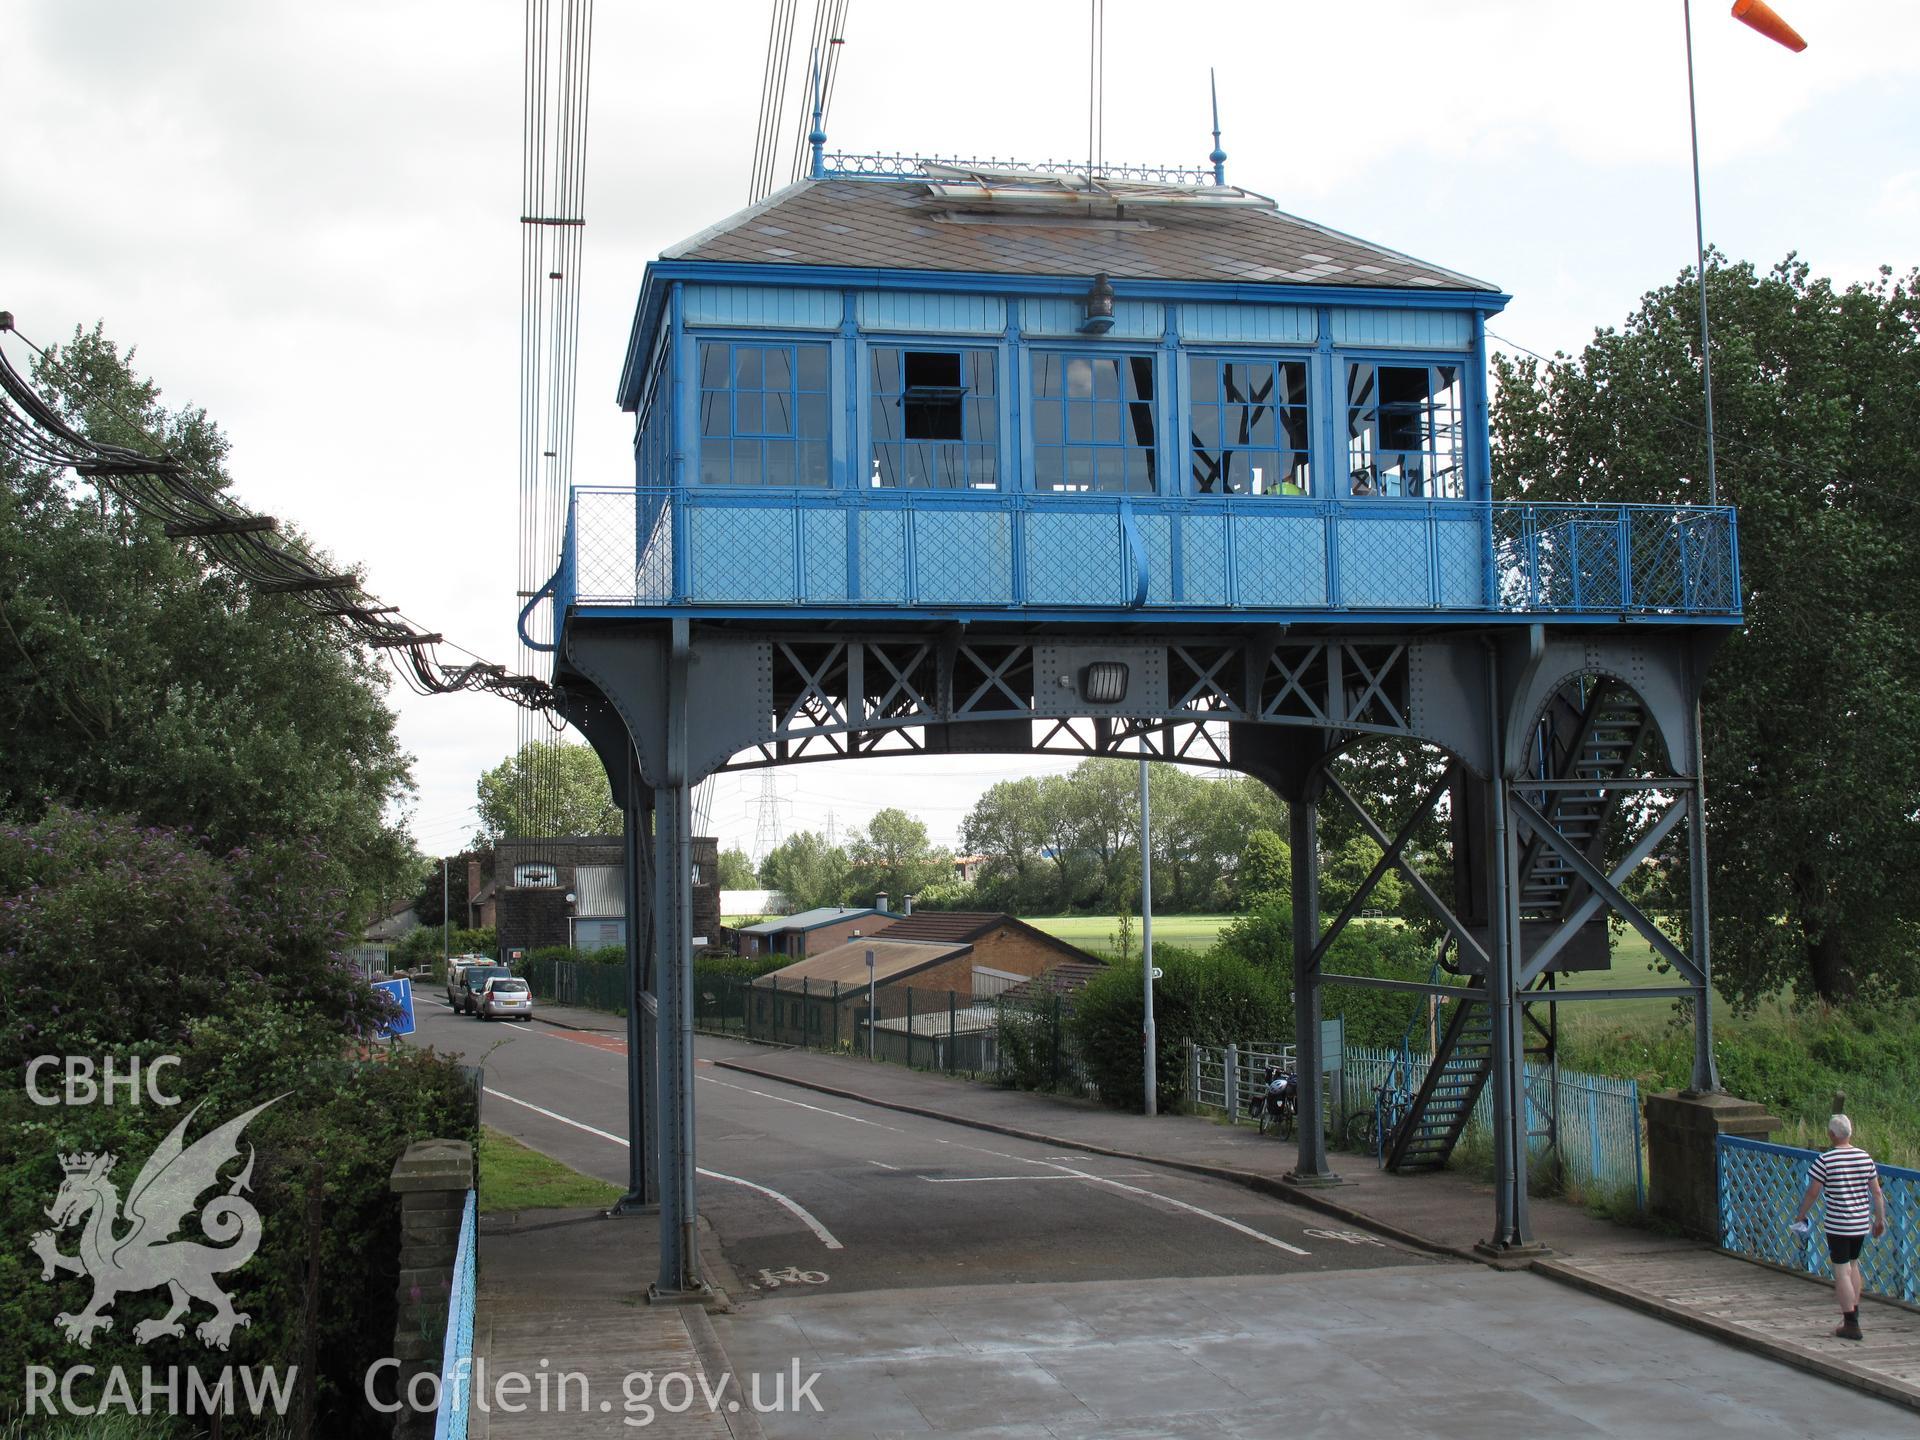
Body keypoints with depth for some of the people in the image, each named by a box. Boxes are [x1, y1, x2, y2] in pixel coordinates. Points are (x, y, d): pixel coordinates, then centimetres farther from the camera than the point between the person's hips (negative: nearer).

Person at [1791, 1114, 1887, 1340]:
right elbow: (1876, 1192, 6)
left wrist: (1800, 1216, 7)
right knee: (1852, 1264, 24)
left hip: (1837, 1225, -5)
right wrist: (1880, 1220, 17)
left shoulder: (1825, 1160, -13)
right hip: (1862, 1223, 5)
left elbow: (1812, 1192, -7)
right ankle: (1853, 1310, 33)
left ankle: (1851, 1324, -1)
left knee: (1841, 1271, 0)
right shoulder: (1865, 1157, 1)